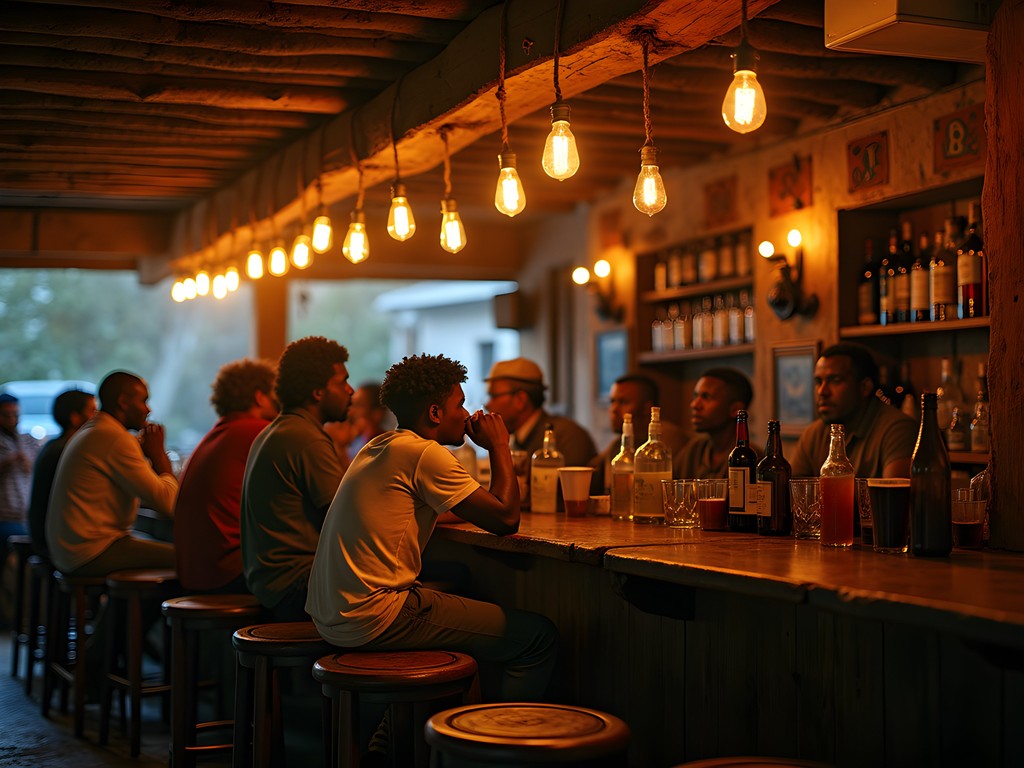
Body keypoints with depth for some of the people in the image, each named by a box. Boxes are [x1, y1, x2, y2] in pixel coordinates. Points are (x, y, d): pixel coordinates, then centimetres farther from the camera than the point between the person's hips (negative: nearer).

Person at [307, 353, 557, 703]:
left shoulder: (379, 447, 15)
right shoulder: (424, 452, -12)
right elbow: (506, 520, -11)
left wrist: (480, 511, 22)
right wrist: (499, 447, 2)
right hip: (376, 619, -10)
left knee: (459, 593, 35)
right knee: (539, 636, -6)